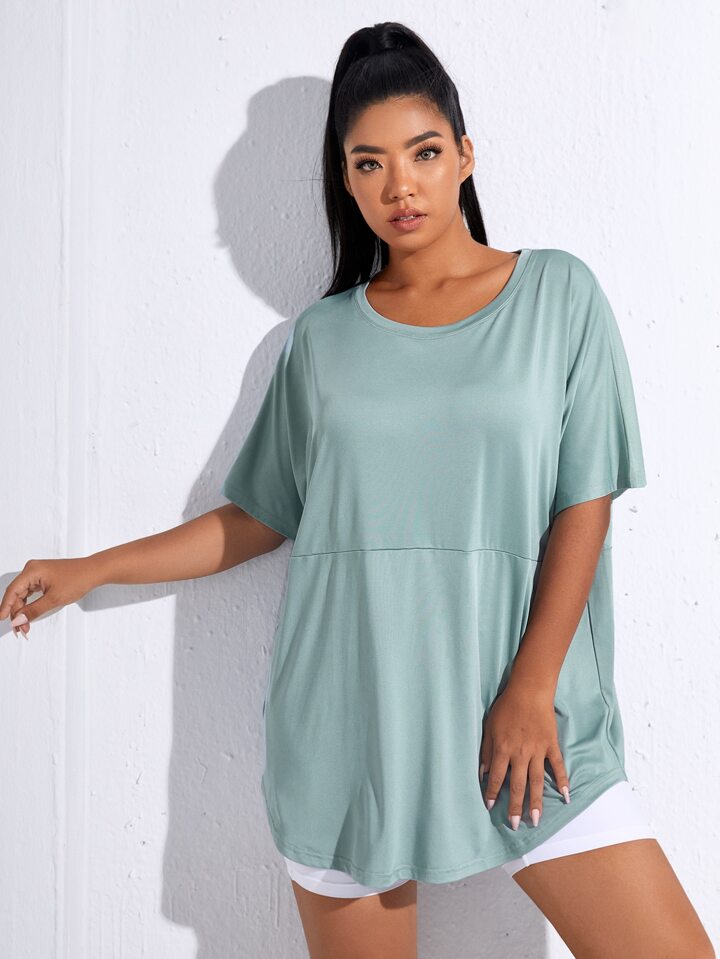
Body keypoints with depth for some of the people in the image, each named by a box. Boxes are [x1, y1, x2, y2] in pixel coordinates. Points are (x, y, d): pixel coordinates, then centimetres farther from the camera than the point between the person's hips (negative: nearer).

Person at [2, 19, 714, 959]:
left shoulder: (557, 294, 3)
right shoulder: (322, 337, 9)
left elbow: (585, 505, 0)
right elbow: (259, 518, 15)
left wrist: (533, 689, -7)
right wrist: (86, 571, 16)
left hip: (521, 715, -1)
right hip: (348, 722, 2)